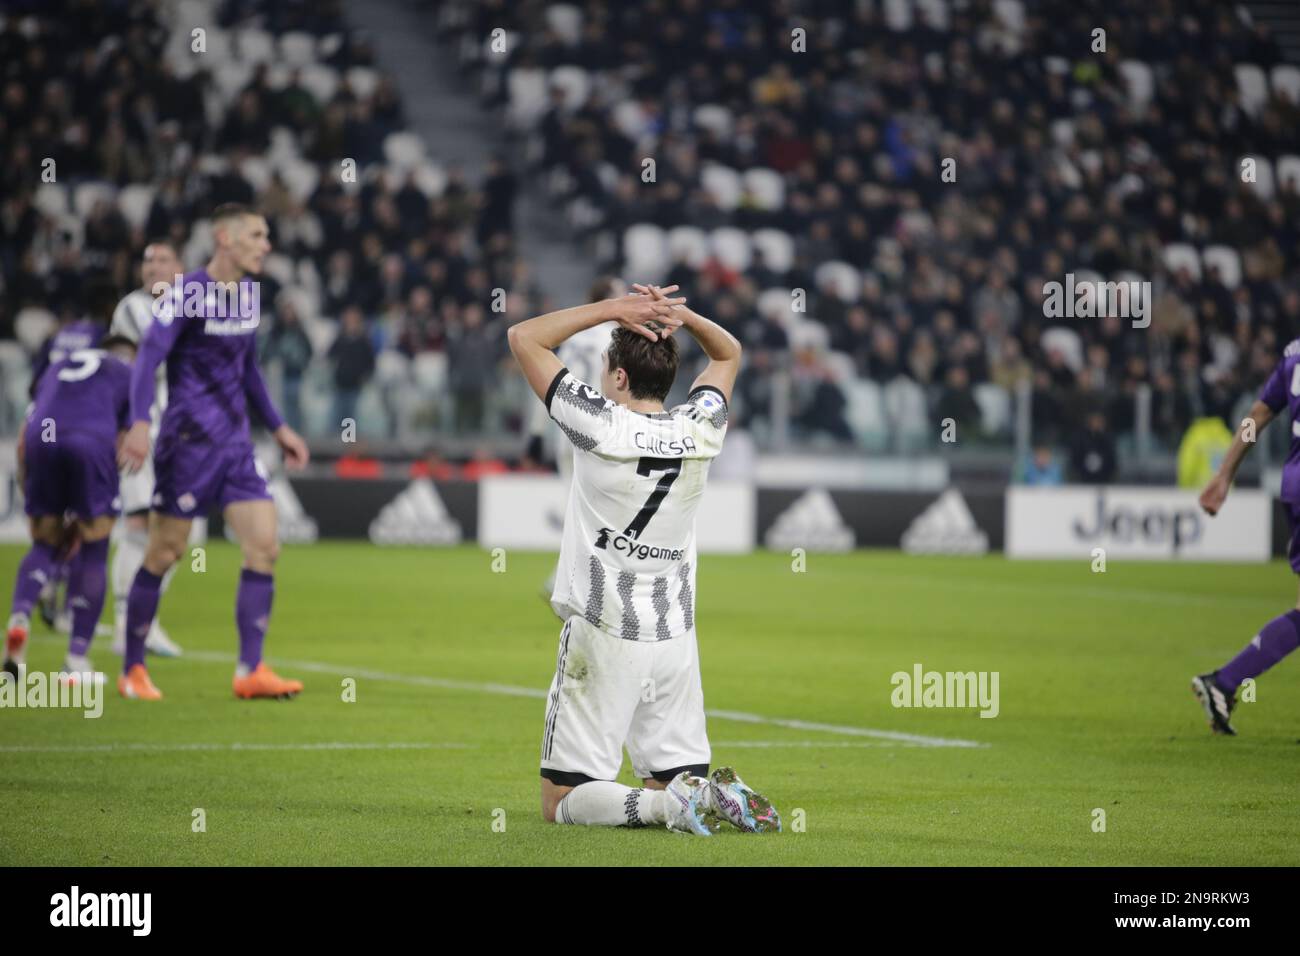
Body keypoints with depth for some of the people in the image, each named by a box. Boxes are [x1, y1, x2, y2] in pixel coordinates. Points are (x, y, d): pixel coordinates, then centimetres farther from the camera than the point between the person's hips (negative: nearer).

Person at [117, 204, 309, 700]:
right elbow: (149, 355, -22)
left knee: (265, 547, -4)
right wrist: (140, 423, -36)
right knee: (163, 555, -1)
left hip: (235, 444, 7)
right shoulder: (188, 292, -12)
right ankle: (132, 670, 12)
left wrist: (278, 428, 22)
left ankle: (250, 671, -2)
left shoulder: (249, 292, 11)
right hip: (188, 442, -7)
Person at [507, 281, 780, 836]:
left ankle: (667, 805, -25)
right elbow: (728, 353, 20)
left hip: (602, 638, -5)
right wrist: (678, 315, 2)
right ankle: (718, 795, -18)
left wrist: (615, 308, -5)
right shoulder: (700, 432, 0)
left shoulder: (601, 426, -14)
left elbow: (524, 337, -5)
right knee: (676, 776, 14)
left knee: (561, 802, -1)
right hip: (675, 639, 5)